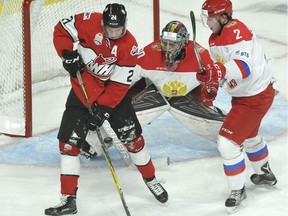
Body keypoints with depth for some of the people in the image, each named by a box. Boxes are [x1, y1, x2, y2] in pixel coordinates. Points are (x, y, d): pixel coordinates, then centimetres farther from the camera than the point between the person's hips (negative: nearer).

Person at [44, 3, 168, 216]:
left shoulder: (130, 46, -19)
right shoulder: (89, 23, -20)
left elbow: (120, 84, -19)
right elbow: (61, 30, -6)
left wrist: (103, 108, -26)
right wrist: (68, 54, -21)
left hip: (113, 88, 0)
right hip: (83, 85, 0)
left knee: (131, 134, 1)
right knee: (69, 140, -7)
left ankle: (151, 179, 27)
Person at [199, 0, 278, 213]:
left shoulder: (237, 32, -28)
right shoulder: (215, 37, 3)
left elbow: (244, 66, -41)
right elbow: (220, 66, 16)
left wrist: (220, 71, -54)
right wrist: (209, 76, 1)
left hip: (256, 97, -11)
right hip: (243, 94, 11)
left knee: (228, 142, -12)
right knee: (249, 135, 31)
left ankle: (238, 190, 5)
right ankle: (265, 173, 54)